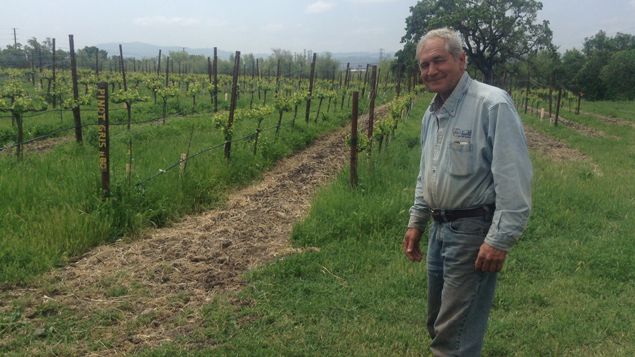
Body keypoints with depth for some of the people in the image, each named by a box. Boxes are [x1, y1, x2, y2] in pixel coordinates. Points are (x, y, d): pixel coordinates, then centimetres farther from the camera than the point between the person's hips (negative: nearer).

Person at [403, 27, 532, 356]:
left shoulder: (492, 104, -16)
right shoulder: (431, 114, 11)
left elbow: (514, 179, -21)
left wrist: (501, 239, -24)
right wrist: (416, 222, 21)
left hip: (474, 230, -8)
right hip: (440, 228, 9)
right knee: (438, 324, 21)